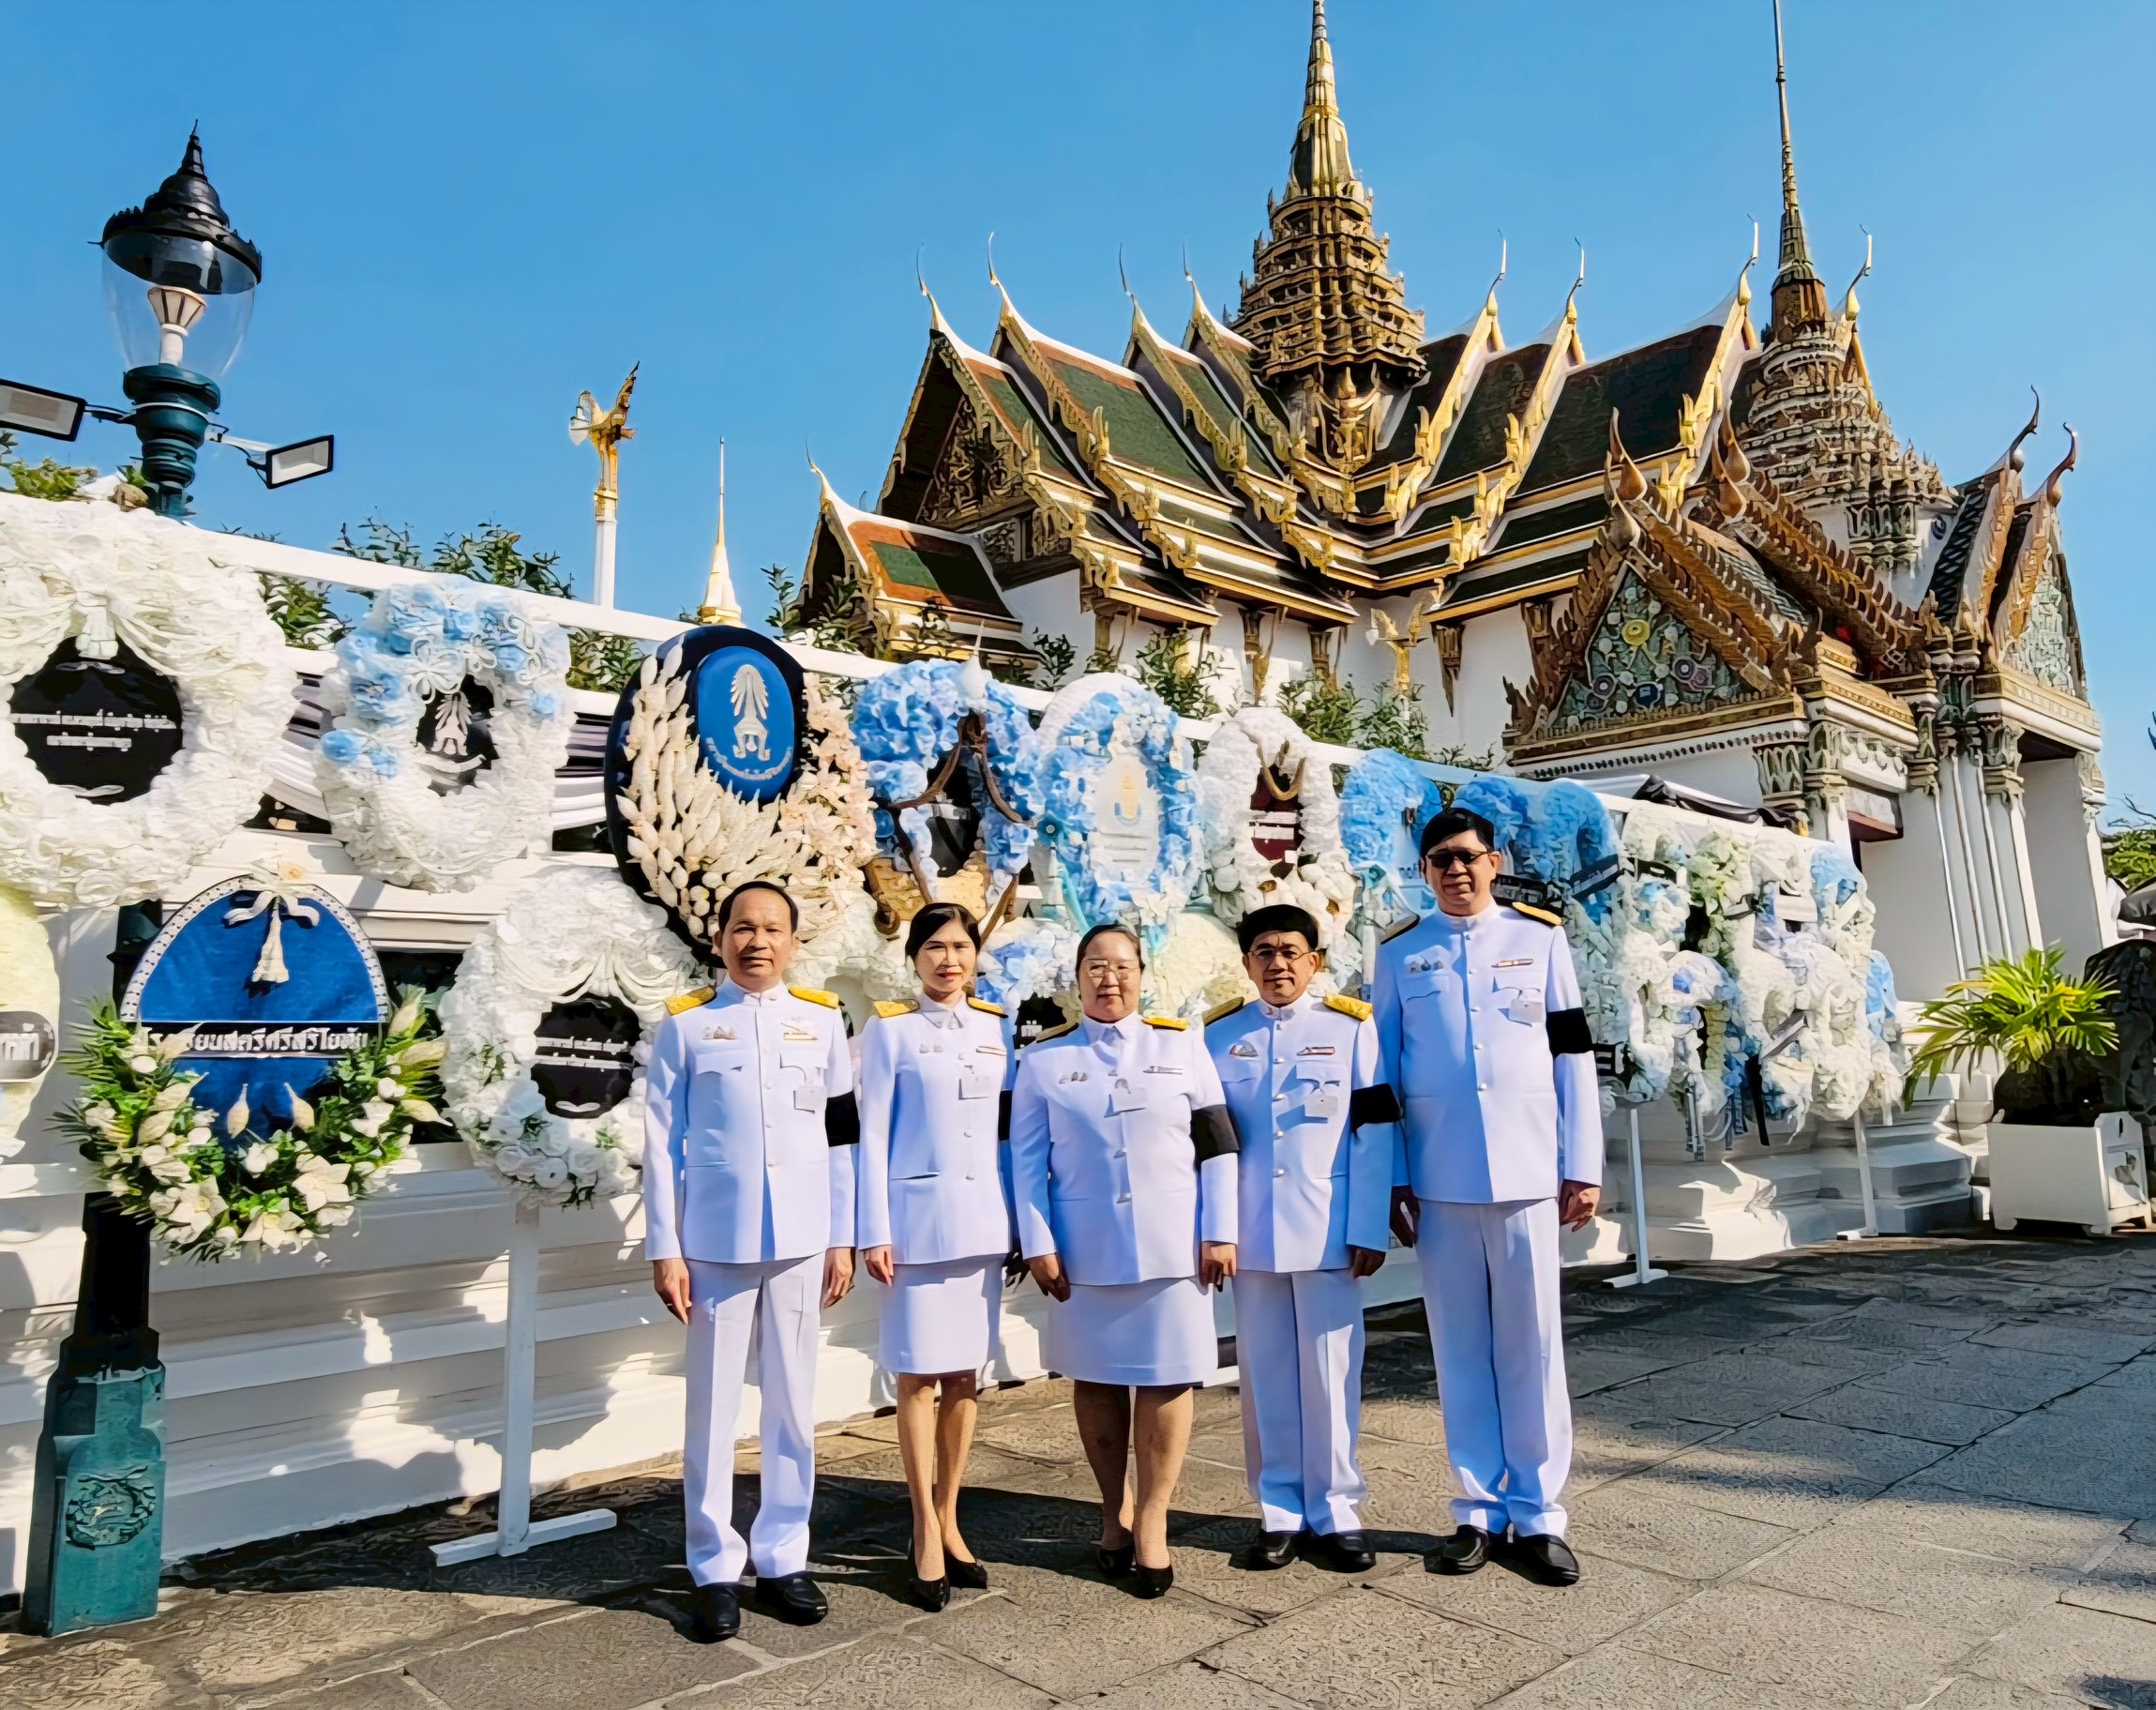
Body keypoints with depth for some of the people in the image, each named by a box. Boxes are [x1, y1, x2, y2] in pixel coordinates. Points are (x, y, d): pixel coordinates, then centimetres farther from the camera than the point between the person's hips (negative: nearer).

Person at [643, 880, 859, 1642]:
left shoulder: (822, 1020, 6)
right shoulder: (685, 1024, 1)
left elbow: (841, 1137, 6)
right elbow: (662, 1145, 0)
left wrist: (842, 1238, 3)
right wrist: (664, 1249, -4)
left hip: (799, 1240, 2)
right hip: (714, 1242, -1)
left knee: (793, 1405, 10)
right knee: (713, 1408, 6)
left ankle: (783, 1557, 24)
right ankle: (715, 1568, 20)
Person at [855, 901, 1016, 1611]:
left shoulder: (998, 1028, 9)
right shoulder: (890, 1030, -1)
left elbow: (1012, 1128, 11)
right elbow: (873, 1136, -3)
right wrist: (873, 1232, -8)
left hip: (983, 1218, 4)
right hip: (918, 1217, -3)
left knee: (965, 1373, 9)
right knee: (918, 1376, 1)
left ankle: (949, 1520, 22)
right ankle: (926, 1533, 13)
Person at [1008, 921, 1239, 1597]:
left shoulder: (1182, 1045, 3)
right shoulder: (1044, 1058, 3)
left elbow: (1217, 1143, 2)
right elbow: (1027, 1158, 2)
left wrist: (1220, 1232, -3)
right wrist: (1038, 1245, -4)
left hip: (1172, 1244, 0)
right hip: (1085, 1249, 1)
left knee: (1166, 1377, 2)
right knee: (1095, 1376, 10)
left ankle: (1151, 1520, 17)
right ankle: (1114, 1510, 28)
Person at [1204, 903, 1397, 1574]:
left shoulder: (1351, 1028, 1)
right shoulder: (1219, 1036, 6)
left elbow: (1373, 1135, -2)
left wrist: (1370, 1231, -7)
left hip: (1328, 1234, -1)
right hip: (1251, 1236, 2)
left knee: (1331, 1375, 4)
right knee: (1266, 1378, 8)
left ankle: (1335, 1513, 18)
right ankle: (1280, 1514, 21)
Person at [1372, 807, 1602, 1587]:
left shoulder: (1540, 938, 6)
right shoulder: (1399, 955, 6)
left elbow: (1573, 1055, 5)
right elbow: (1383, 1072, 6)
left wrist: (1583, 1167, 1)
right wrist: (1393, 1180, 1)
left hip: (1527, 1173, 0)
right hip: (1439, 1179, 1)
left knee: (1532, 1344, 5)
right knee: (1461, 1347, 7)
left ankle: (1538, 1514, 16)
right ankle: (1480, 1509, 19)